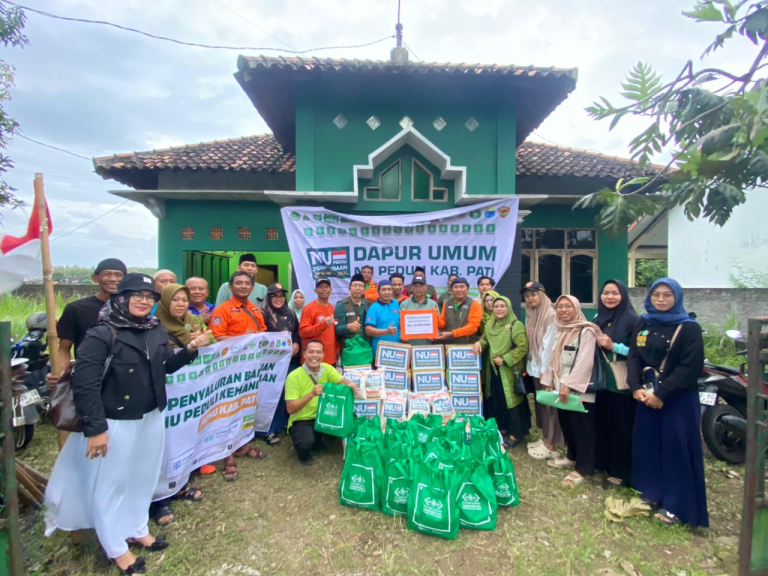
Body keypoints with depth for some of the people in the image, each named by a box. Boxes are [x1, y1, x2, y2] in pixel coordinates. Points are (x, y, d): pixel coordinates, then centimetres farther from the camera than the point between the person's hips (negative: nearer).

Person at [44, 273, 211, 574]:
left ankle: (137, 529, 43)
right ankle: (116, 548, 32)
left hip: (151, 418, 6)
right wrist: (95, 428, -21)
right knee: (110, 484, 12)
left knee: (142, 477, 21)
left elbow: (166, 366, 12)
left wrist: (189, 349, -6)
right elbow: (84, 384, -20)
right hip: (115, 423, -6)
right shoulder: (101, 334, -18)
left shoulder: (157, 331, 2)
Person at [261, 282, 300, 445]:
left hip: (291, 359, 6)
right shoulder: (264, 315, -7)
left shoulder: (290, 313, 12)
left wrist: (296, 345, -4)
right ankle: (270, 430, 6)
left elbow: (298, 333, 15)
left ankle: (286, 422, 28)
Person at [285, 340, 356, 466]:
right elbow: (290, 409, -21)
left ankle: (322, 439, 13)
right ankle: (304, 453, 6)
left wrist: (349, 384, -40)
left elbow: (341, 381, -15)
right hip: (301, 421, -5)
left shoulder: (327, 368, -3)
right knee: (307, 442, -35)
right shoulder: (294, 376, -18)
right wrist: (311, 394, -34)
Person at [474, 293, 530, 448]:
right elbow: (486, 339, 21)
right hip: (493, 369, 7)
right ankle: (502, 429, 31)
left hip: (510, 371, -6)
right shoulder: (489, 324, 7)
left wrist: (505, 360, -19)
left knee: (512, 401, 0)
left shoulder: (516, 325, -13)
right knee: (497, 401, 14)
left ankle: (516, 435, 12)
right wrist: (479, 342, -3)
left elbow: (522, 347, -17)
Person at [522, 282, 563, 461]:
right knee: (541, 403, 14)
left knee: (549, 405, 0)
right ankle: (545, 438, 26)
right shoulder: (530, 315, 11)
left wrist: (544, 369, -16)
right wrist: (529, 365, 9)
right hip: (535, 367, 8)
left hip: (546, 367, -8)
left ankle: (552, 446, 9)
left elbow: (549, 343, -17)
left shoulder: (551, 315, -14)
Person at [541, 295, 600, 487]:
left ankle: (584, 469, 13)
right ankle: (573, 457, 36)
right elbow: (553, 358, 16)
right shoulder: (560, 331, 14)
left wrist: (568, 385, -24)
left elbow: (584, 362, -21)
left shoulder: (586, 331, -13)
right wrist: (549, 382, 12)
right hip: (562, 389, 8)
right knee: (567, 426, 18)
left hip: (580, 391, -8)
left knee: (583, 430, 1)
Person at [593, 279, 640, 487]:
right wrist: (596, 343, -3)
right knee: (603, 423, 15)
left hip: (623, 383, -5)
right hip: (602, 381, 6)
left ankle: (621, 471, 18)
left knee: (623, 427, 4)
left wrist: (614, 346, -22)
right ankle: (604, 464, 30)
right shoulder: (597, 319, 8)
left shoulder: (632, 320, -10)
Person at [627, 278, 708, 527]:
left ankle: (676, 506, 14)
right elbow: (633, 357, 4)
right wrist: (636, 387, -9)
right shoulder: (643, 325, 8)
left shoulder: (689, 328, -7)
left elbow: (691, 367, -14)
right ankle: (651, 493, 27)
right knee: (648, 445, 11)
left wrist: (661, 393, -17)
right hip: (646, 396, 5)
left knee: (676, 449, 1)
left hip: (678, 399, -4)